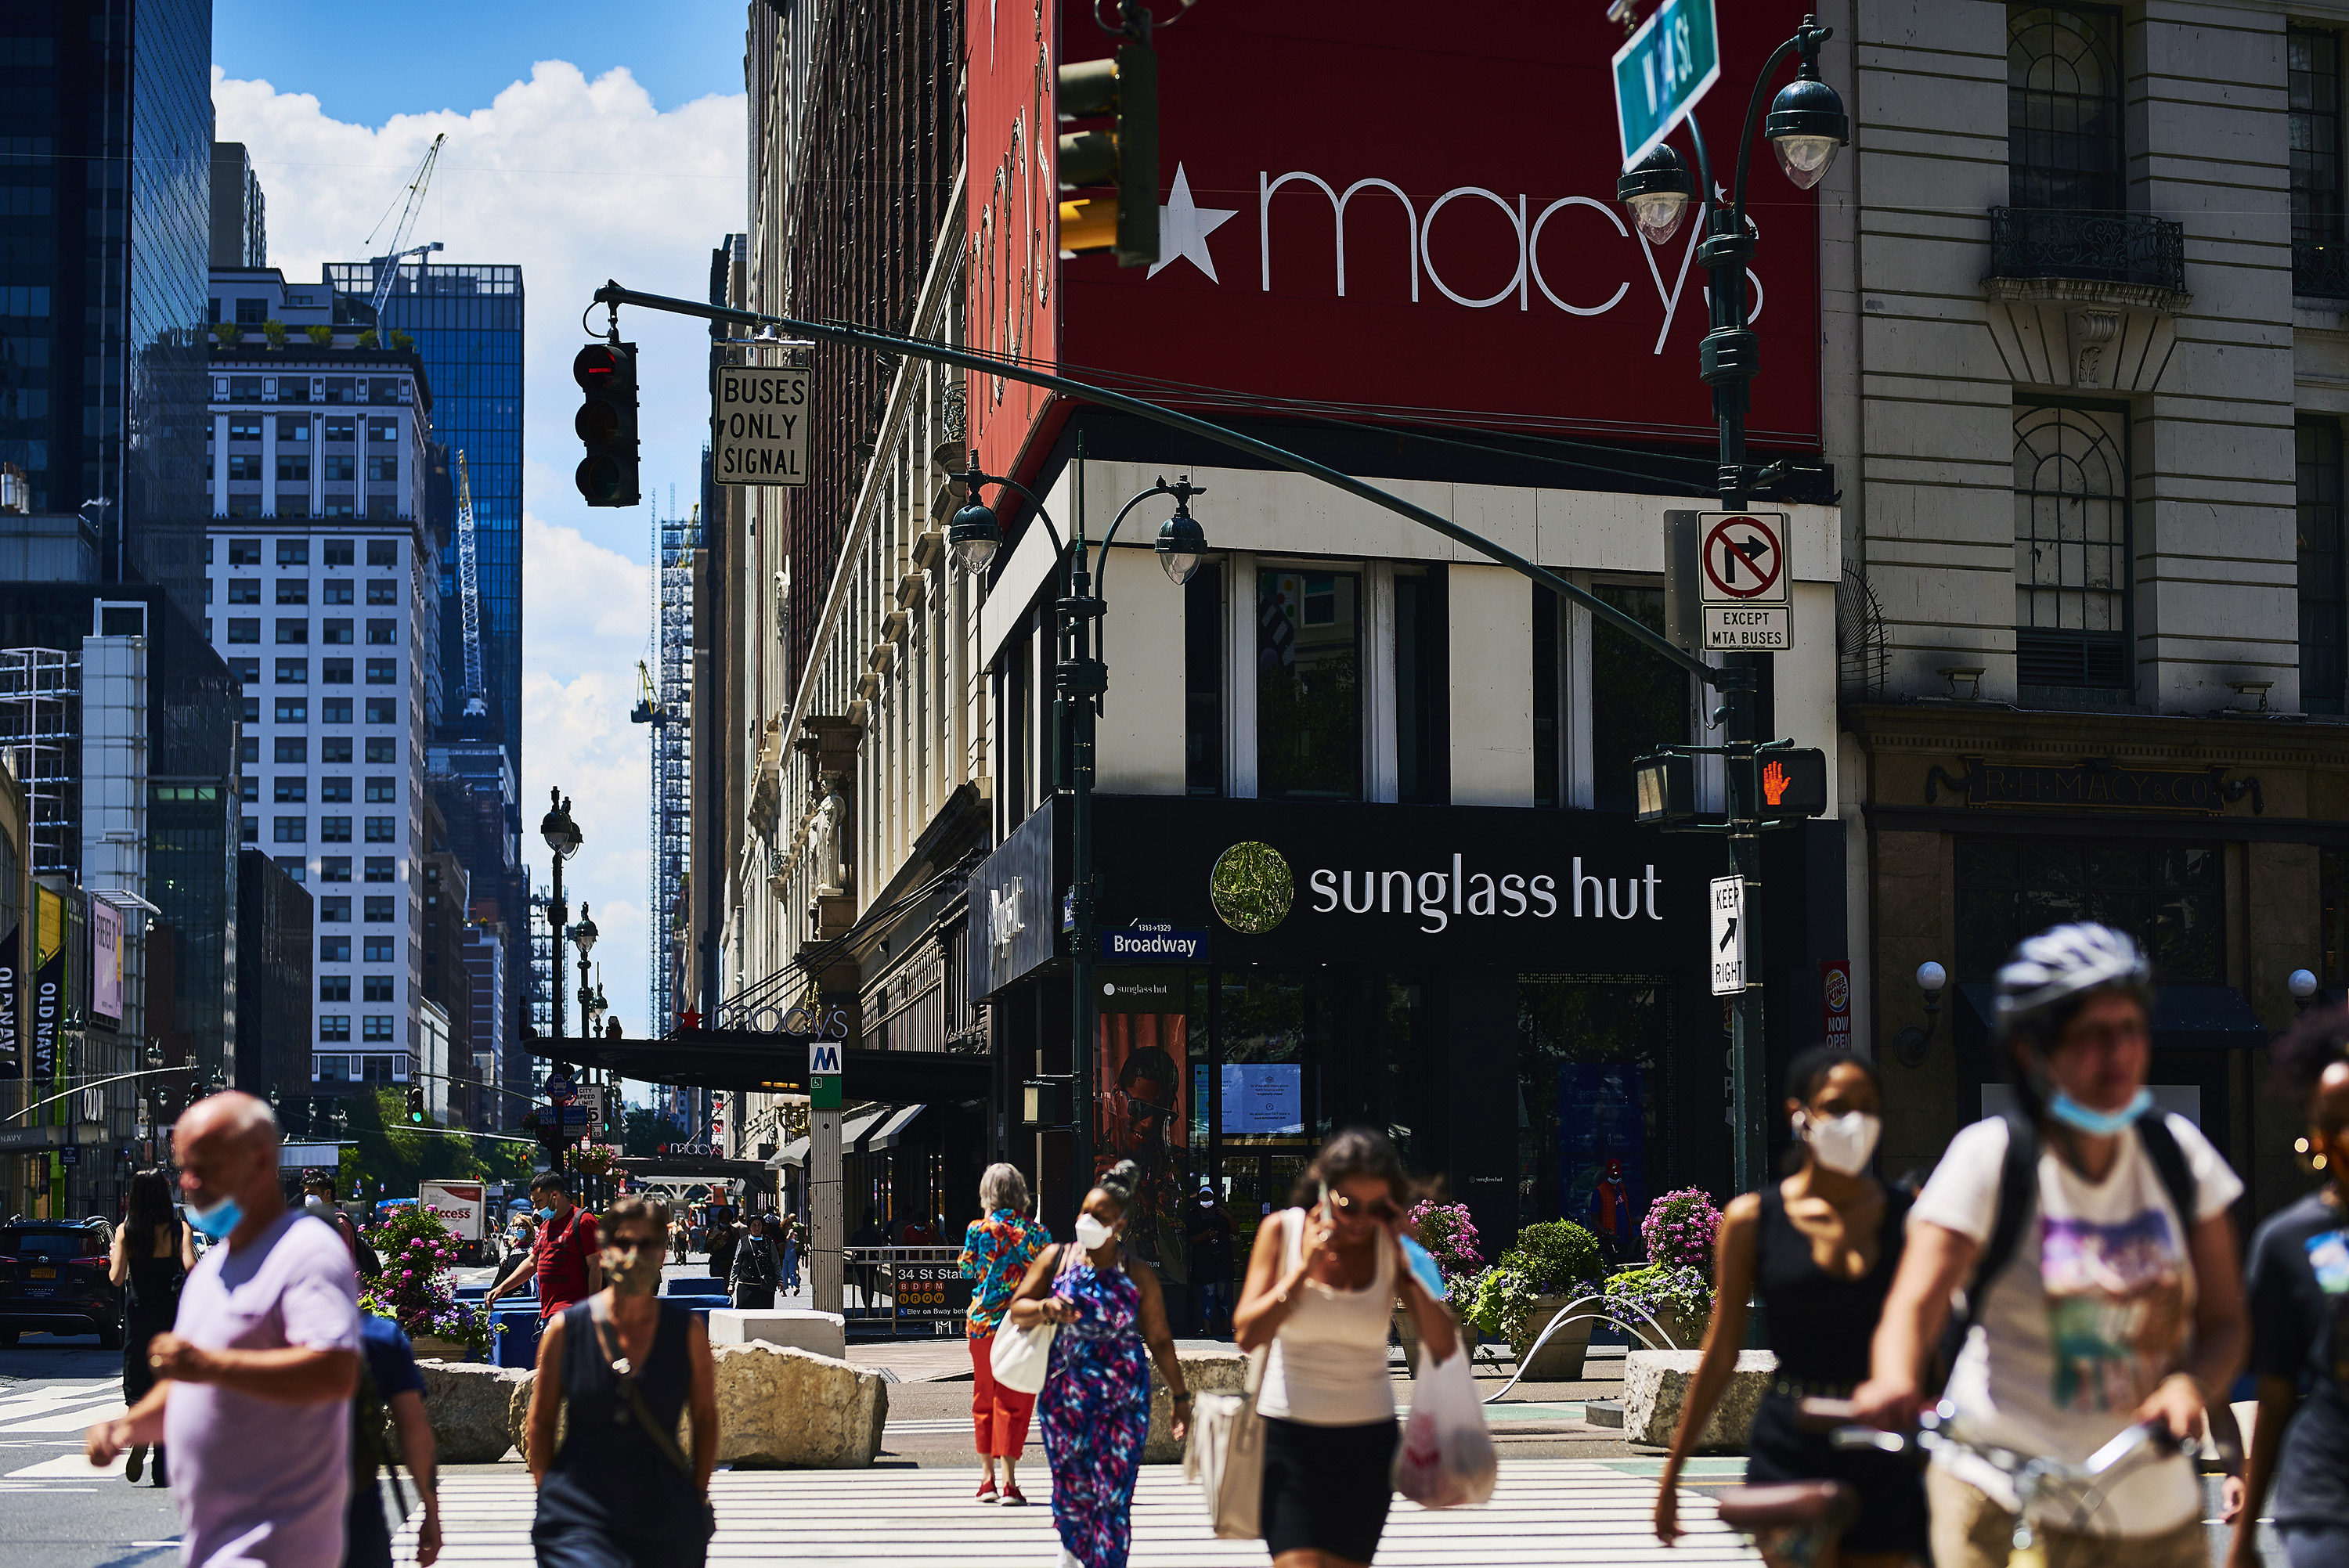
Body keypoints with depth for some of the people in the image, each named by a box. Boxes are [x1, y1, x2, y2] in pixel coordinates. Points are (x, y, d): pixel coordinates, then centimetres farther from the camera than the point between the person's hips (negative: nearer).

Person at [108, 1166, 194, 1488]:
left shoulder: (125, 1231, -4)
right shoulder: (178, 1229, -6)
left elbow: (117, 1278, -8)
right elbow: (190, 1267, -18)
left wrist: (113, 1261, 12)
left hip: (138, 1315, 0)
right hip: (171, 1316, 0)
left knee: (137, 1386, 7)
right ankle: (163, 1470, 11)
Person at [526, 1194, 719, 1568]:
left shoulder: (687, 1332, 2)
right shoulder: (565, 1330, 0)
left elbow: (705, 1417, 12)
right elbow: (541, 1421, 8)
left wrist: (697, 1497, 8)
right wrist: (549, 1494, 3)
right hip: (580, 1515, -2)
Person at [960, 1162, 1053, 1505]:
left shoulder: (978, 1229, -4)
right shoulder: (1036, 1231, -3)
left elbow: (966, 1270, 8)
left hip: (982, 1322, 1)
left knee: (984, 1399, 15)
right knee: (1013, 1402, 1)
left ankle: (987, 1479, 18)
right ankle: (1009, 1482, -7)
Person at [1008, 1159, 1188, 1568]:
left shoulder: (1137, 1275, 0)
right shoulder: (1056, 1259, 3)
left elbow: (1160, 1341, 4)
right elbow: (1018, 1309, 5)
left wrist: (1180, 1396, 3)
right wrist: (1045, 1309, -17)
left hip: (1123, 1400, -1)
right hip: (1064, 1394, 1)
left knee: (1112, 1498, -6)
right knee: (1071, 1488, 8)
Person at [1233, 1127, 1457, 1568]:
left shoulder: (1390, 1243, -2)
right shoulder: (1283, 1230, -4)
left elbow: (1444, 1346, -9)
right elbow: (1247, 1333, -12)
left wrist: (1405, 1266, -16)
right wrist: (1306, 1267, -17)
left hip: (1368, 1437, 2)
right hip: (1290, 1432, -2)